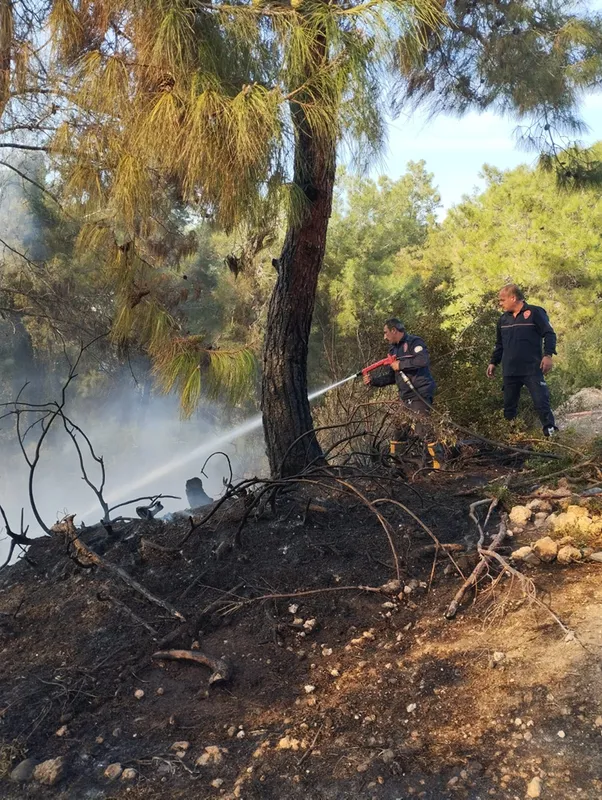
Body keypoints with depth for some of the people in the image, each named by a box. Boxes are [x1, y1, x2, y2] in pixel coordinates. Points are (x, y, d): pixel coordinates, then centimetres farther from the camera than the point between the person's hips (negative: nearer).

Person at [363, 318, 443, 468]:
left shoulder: (414, 342, -7)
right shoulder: (394, 350, 18)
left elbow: (423, 360, -27)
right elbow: (389, 377, 19)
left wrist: (400, 364, -19)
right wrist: (373, 380, 3)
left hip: (420, 395, -8)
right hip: (405, 398, 9)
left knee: (424, 430, -13)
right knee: (398, 430, 12)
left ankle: (438, 463, -5)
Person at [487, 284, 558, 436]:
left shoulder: (534, 312, -4)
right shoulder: (503, 319, 15)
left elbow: (549, 334, -5)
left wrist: (548, 355, -16)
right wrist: (493, 362, 19)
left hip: (532, 370, -6)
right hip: (510, 372, 6)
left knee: (541, 402, -8)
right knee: (509, 405, 10)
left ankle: (551, 432, -3)